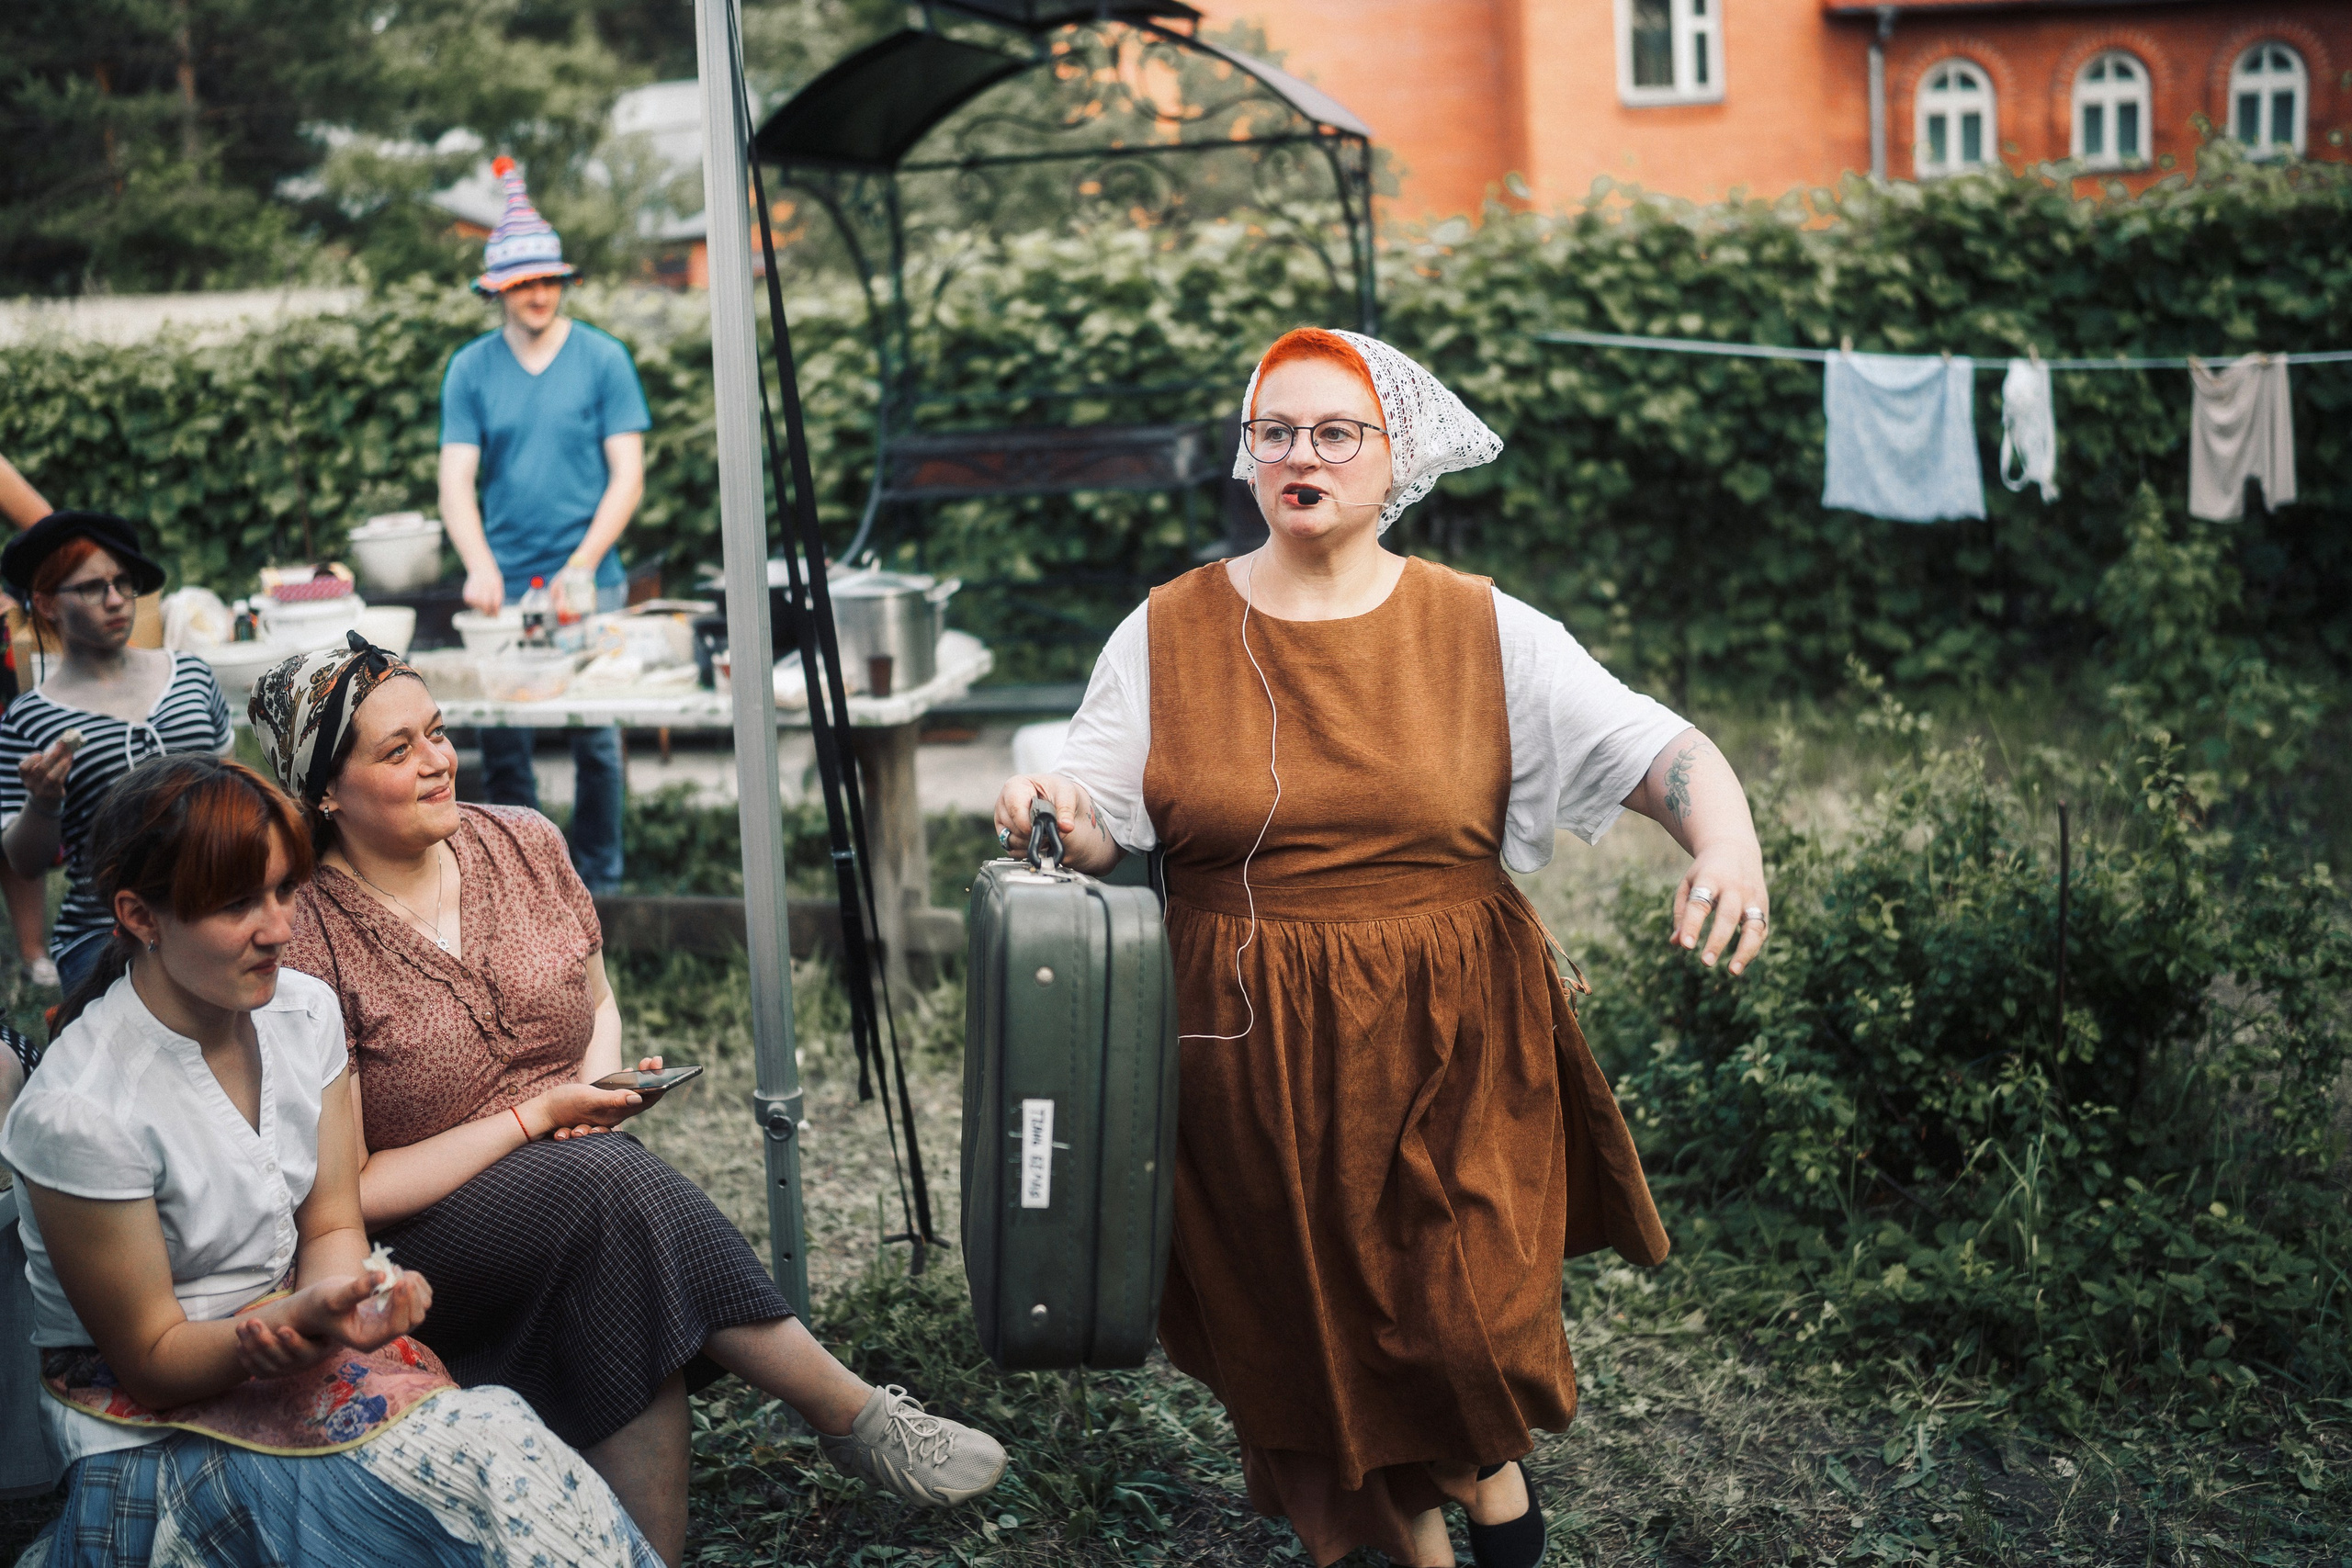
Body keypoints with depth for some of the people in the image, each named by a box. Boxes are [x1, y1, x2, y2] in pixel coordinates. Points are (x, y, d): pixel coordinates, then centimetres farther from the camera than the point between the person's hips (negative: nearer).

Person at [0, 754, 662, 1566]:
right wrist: (306, 1314, -33)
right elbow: (152, 1360, -14)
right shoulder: (78, 1112, -22)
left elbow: (331, 1226, 2)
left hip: (289, 1349, 6)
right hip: (150, 1427, -6)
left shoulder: (305, 1012, -3)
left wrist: (343, 1297, -22)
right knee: (480, 1467, -26)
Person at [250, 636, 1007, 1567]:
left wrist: (600, 1079, -4)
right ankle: (857, 1419, -21)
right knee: (607, 1183, -33)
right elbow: (348, 1193, -13)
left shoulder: (522, 843, 2)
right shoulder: (304, 944, -14)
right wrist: (536, 1115, -17)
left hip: (590, 1193, 4)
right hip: (419, 1250, -4)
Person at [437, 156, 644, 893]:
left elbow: (627, 476, -2)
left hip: (589, 581, -2)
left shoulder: (603, 358, 1)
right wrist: (480, 566, -16)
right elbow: (456, 481, 2)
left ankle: (599, 883, 15)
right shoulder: (469, 369, 6)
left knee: (595, 736, 1)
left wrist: (582, 565, -13)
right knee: (500, 740, 3)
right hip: (502, 585, 2)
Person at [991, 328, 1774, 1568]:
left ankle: (1486, 1462, 34)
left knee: (1463, 1321, -4)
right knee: (1308, 1328, 10)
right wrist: (1053, 810, -21)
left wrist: (1726, 839, -26)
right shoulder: (1167, 633, 1)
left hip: (1449, 1043, -1)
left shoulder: (1483, 631, -1)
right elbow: (1097, 832, 2)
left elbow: (1660, 751, -5)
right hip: (1254, 1048, 1)